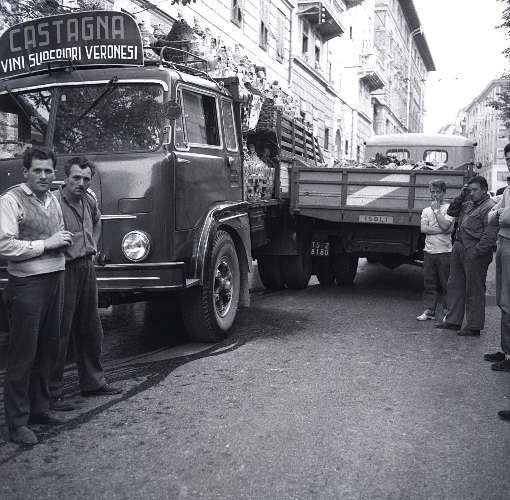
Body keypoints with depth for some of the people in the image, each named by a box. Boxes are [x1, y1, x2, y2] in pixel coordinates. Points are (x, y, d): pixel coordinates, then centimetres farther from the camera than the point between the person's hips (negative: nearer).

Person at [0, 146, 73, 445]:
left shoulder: (54, 200, 14)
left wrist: (64, 241, 5)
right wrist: (45, 244, -17)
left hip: (55, 280, 8)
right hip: (27, 285, -7)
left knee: (48, 349, 14)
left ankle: (40, 408, 29)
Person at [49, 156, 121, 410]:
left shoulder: (90, 200, 8)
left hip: (87, 268, 8)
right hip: (64, 271, -8)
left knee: (91, 329, 16)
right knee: (59, 333, -2)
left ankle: (93, 381, 31)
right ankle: (51, 392, 10)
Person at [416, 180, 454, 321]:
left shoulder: (449, 208, 1)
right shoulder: (426, 210, 13)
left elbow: (445, 225, -15)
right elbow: (423, 229, -2)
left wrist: (436, 210, -6)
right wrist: (441, 231, -11)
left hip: (444, 251, -4)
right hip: (429, 251, 4)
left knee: (446, 283, 0)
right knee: (429, 283, 7)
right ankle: (429, 310, 14)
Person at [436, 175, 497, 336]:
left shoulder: (489, 207, -11)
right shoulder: (468, 204, 15)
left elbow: (490, 235, -17)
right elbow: (451, 212, 24)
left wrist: (476, 252, -20)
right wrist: (461, 197, 11)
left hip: (475, 252, -9)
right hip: (459, 247, 9)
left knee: (474, 291, 0)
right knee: (454, 285, 14)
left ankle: (474, 327, 10)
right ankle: (453, 321, 25)